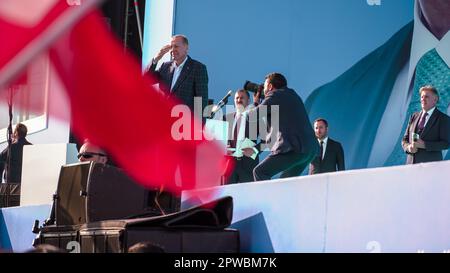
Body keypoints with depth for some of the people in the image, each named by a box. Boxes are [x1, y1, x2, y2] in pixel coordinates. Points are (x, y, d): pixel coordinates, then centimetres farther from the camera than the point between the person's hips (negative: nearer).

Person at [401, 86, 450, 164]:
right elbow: (405, 140, 17)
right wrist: (408, 147, -7)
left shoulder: (443, 119, 1)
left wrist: (424, 145, -17)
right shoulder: (414, 116, 15)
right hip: (411, 163, 4)